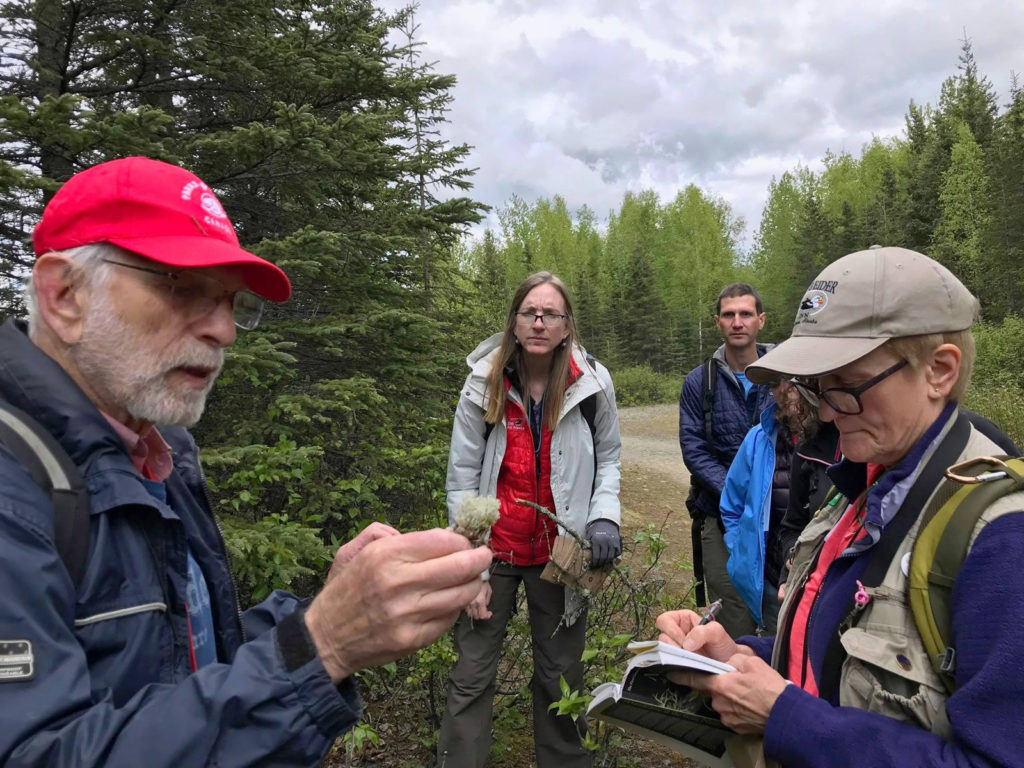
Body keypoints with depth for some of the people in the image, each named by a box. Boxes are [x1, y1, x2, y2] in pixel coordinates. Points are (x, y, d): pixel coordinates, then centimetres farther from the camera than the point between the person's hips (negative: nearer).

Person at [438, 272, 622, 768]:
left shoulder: (593, 383, -6)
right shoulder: (483, 384, -8)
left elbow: (607, 460, 8)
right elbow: (462, 479, -6)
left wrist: (604, 517, -10)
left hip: (560, 553, 1)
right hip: (496, 551, -1)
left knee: (561, 674, 15)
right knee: (472, 676, 5)